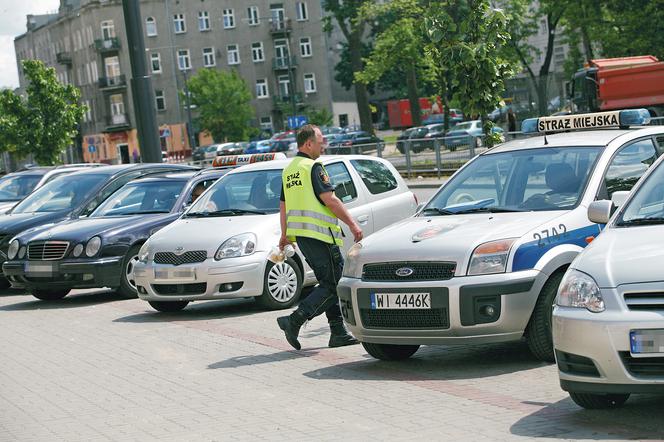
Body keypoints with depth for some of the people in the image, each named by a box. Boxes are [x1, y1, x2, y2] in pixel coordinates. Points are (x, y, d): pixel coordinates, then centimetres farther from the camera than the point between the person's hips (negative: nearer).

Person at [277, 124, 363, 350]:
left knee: (328, 282, 14)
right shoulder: (313, 167, -11)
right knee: (331, 284, -6)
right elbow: (329, 199, -16)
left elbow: (283, 205, 22)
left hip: (300, 235, 10)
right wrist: (353, 224, -13)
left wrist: (284, 235, 30)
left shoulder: (289, 170, 17)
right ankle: (295, 320, -17)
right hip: (319, 232, -9)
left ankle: (338, 332, 12)